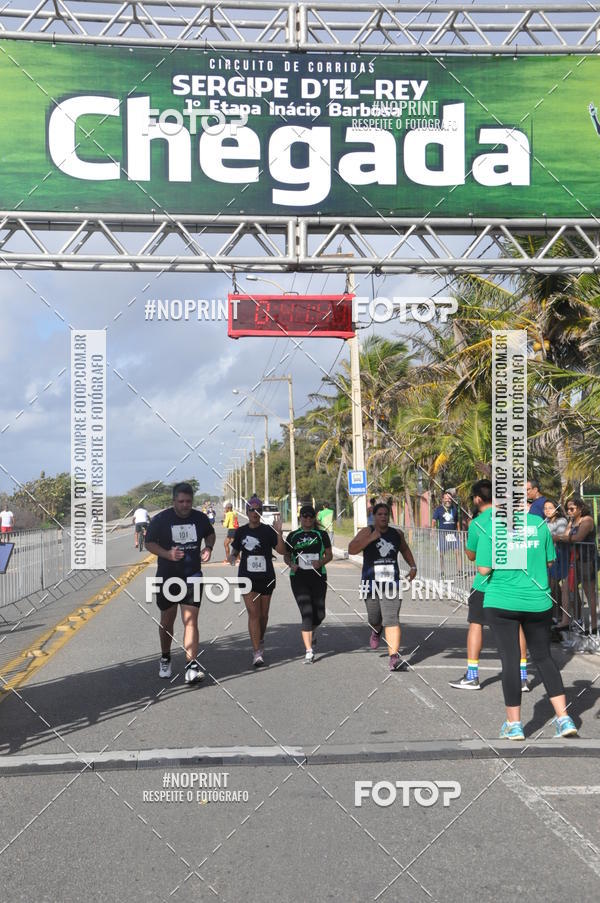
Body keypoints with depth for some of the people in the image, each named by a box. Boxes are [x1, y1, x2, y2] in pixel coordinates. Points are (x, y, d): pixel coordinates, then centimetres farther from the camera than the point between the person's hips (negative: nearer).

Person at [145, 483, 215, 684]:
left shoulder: (200, 518, 0)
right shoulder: (160, 520, -8)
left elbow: (210, 534, 19)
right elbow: (149, 543, -3)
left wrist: (208, 548, -2)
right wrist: (167, 554, -20)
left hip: (192, 576, 0)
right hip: (167, 577, 0)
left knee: (190, 621, -11)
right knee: (167, 620, 14)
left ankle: (191, 667, -15)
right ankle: (165, 659, 36)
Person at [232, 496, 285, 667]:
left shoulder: (268, 530, -2)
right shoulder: (241, 531, 4)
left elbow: (281, 550, -10)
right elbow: (236, 550, 18)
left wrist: (279, 532, -21)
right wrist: (233, 556, -3)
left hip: (266, 577, 0)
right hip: (247, 577, 0)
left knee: (263, 613, 13)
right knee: (253, 613, -10)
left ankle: (260, 640, 40)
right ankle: (257, 653, -10)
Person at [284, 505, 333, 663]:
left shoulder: (321, 535, 8)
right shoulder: (293, 536, 9)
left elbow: (329, 555, 8)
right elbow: (286, 555, 14)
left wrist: (320, 562, -12)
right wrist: (291, 564, -7)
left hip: (318, 577, 1)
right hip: (298, 578, -1)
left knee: (319, 614, 6)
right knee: (306, 613, -12)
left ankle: (311, 632, 42)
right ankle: (308, 651, -11)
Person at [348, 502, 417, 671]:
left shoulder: (397, 533, 9)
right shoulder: (367, 532, -2)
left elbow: (405, 550, 29)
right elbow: (351, 549, -16)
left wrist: (412, 566, 17)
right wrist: (371, 538, -22)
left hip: (391, 583, 1)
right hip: (371, 583, -1)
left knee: (392, 620, -12)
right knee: (374, 620, 13)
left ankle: (394, 658, -15)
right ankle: (376, 631, 52)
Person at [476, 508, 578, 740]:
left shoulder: (491, 528, -8)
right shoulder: (538, 523, 1)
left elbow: (483, 569, -9)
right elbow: (549, 561, 8)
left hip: (502, 602, -3)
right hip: (537, 603, 3)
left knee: (510, 660, 3)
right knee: (543, 657, 15)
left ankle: (514, 725, 10)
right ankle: (564, 719, 11)